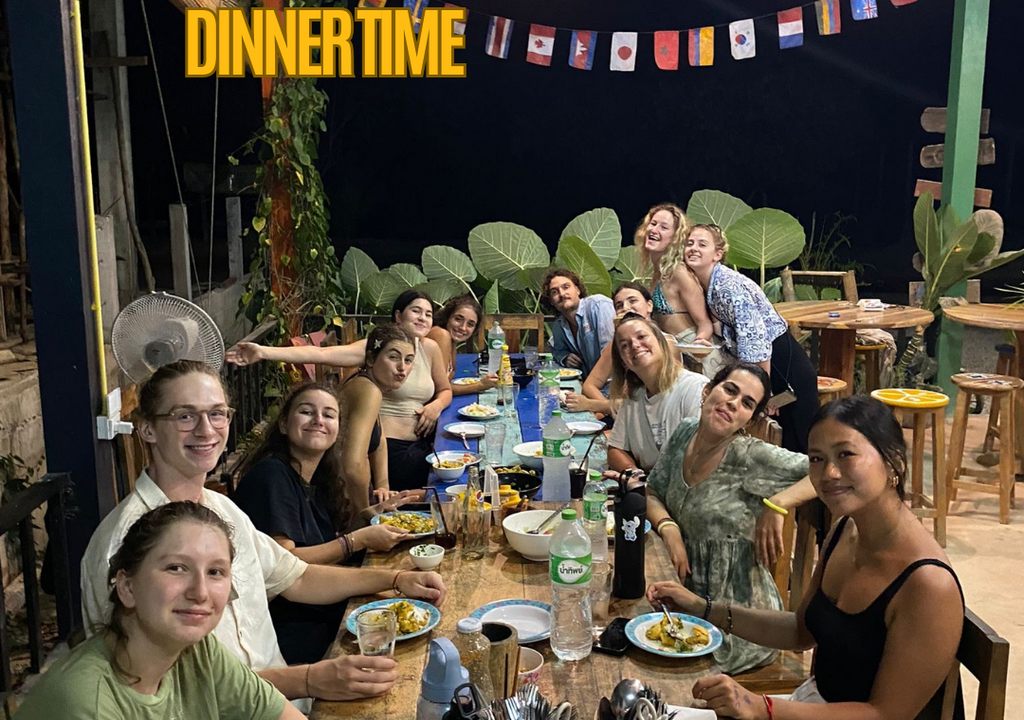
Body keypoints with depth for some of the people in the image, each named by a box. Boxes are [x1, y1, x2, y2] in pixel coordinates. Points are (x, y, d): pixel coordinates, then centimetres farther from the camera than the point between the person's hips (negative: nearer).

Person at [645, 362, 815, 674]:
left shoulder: (752, 458, -19)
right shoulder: (684, 433, -1)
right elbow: (652, 493, 10)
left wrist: (778, 503, -31)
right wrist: (668, 527, -10)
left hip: (738, 622, -6)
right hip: (690, 598, 6)